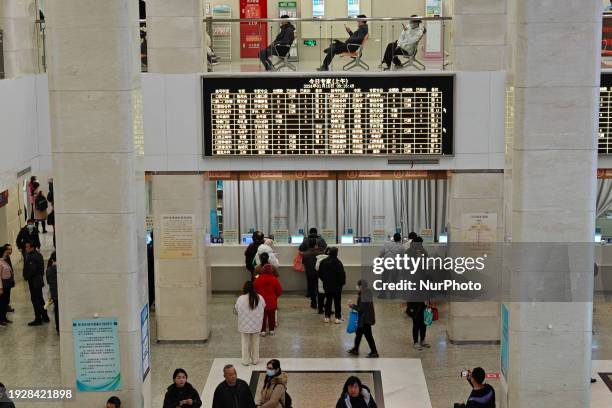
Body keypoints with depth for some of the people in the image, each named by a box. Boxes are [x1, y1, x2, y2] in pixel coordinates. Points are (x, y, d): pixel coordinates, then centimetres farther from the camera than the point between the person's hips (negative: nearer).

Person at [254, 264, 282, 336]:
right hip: (272, 301, 0)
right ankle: (271, 330, 21)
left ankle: (263, 331, 9)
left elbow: (255, 289, -1)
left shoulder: (258, 279, -11)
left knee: (263, 316, 9)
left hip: (262, 301, 0)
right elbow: (279, 291, -5)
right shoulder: (274, 279, -12)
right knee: (271, 316, 14)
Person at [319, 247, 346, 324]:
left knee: (328, 301, 15)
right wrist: (342, 282, 1)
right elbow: (342, 274, -16)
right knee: (337, 301, 6)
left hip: (327, 285, 4)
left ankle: (327, 317, 16)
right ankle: (337, 318, 6)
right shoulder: (338, 263, -19)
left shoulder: (323, 262, -4)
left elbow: (320, 273, 5)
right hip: (337, 286, -4)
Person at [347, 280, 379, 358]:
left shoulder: (364, 296, -24)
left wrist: (352, 305, -12)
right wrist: (353, 306, 4)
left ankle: (374, 353, 7)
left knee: (368, 335, -1)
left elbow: (361, 309, -24)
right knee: (358, 333, 19)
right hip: (363, 319, 10)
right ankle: (355, 350, 31)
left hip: (365, 320, -10)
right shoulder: (366, 294, 6)